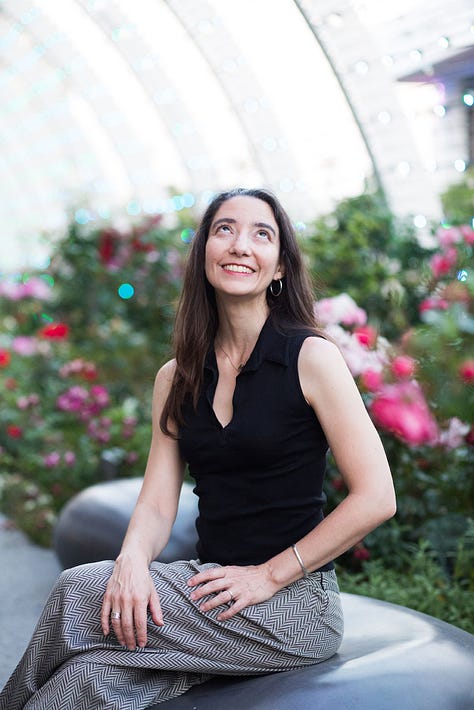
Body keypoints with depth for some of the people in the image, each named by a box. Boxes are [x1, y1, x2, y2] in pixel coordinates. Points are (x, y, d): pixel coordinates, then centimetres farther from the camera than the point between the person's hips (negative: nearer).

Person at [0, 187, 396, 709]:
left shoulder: (310, 357, -8)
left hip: (295, 605, -4)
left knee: (78, 591, -20)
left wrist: (270, 575, -13)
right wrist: (132, 560, -18)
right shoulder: (176, 377, 9)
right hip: (212, 584, 4)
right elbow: (157, 504, 4)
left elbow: (376, 498, -12)